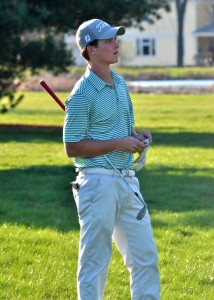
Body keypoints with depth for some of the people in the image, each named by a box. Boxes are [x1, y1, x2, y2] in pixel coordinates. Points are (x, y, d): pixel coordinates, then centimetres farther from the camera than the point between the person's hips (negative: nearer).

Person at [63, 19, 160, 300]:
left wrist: (137, 136, 3)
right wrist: (119, 143, -17)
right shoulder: (82, 93, -13)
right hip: (98, 182, -8)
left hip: (128, 180, 8)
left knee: (146, 256, 11)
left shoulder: (120, 83, 13)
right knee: (95, 261, -1)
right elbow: (72, 147, -14)